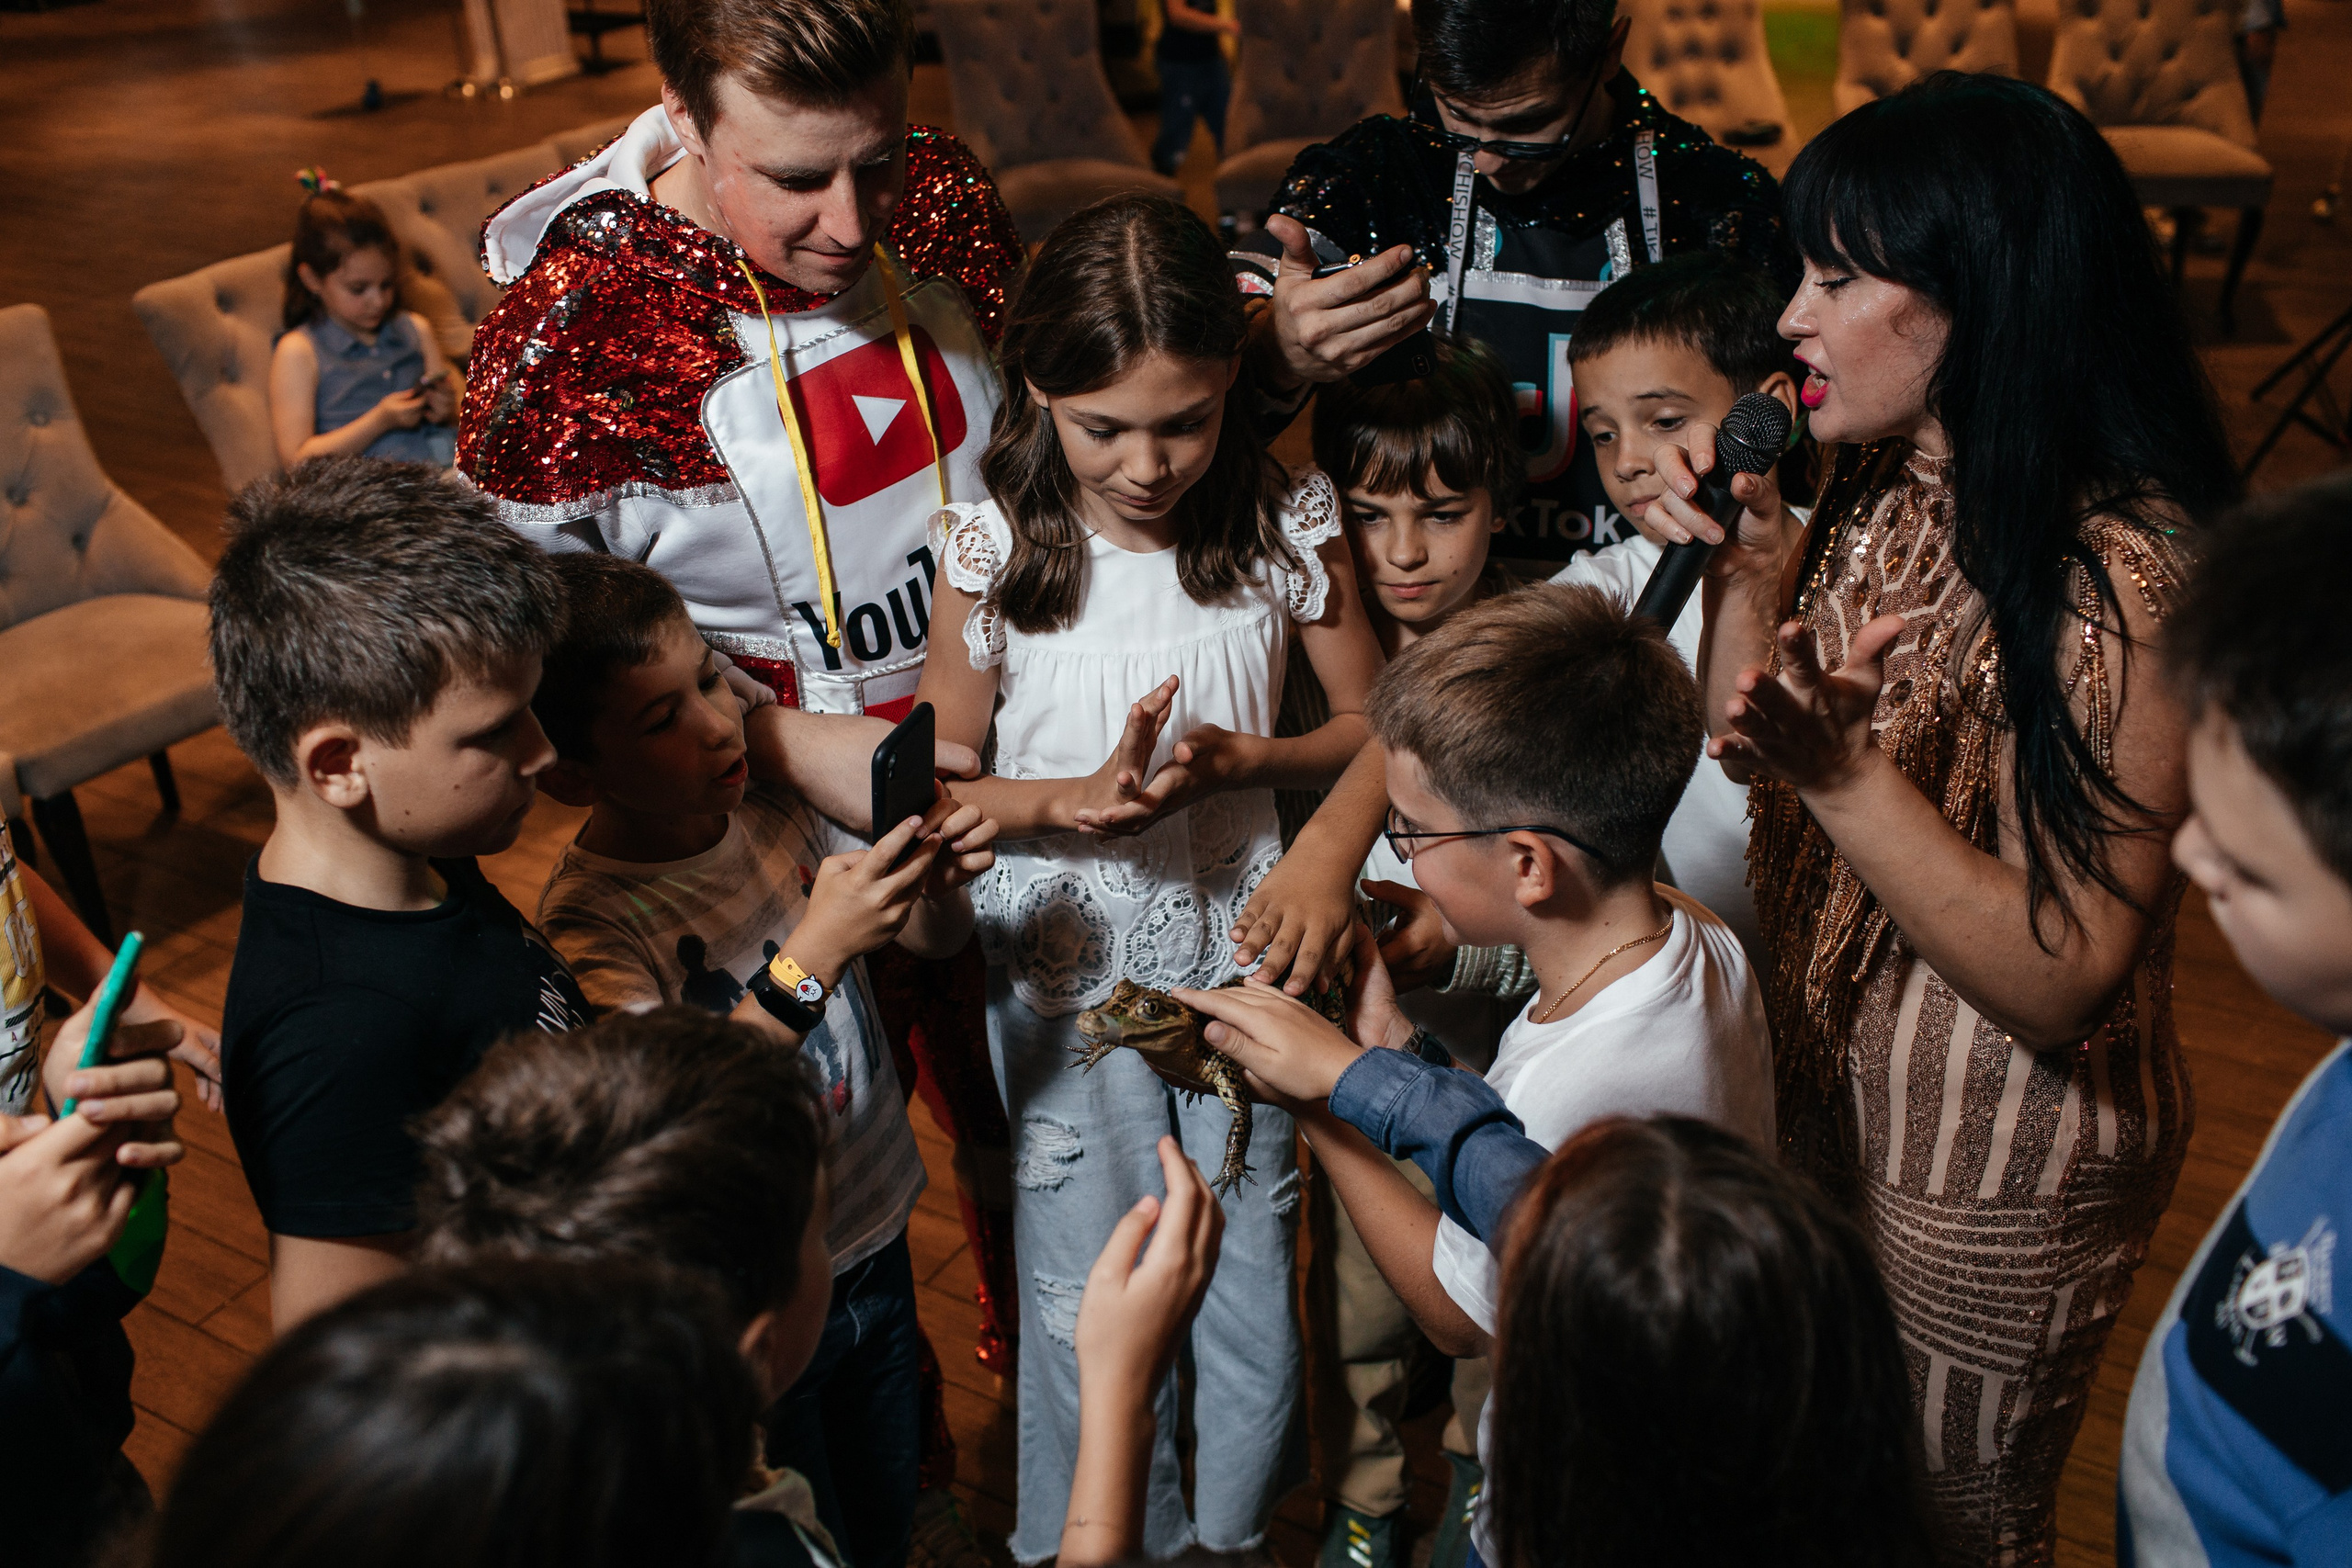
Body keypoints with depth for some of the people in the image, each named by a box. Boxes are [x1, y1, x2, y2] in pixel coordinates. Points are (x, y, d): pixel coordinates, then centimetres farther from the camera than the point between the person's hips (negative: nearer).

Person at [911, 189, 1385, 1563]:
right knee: (1088, 1298, 12)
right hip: (1066, 958, -1)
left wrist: (1233, 760, -19)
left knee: (1252, 1270, 16)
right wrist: (1068, 801, -23)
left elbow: (1371, 724, 0)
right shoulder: (992, 548, -13)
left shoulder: (1286, 522, -9)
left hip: (1240, 942, 1)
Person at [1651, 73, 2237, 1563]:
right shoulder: (1882, 482, -3)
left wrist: (1838, 767, -35)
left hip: (1995, 1157, -7)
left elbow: (2064, 977, -27)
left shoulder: (2119, 572, -27)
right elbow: (1752, 750, 5)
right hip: (1823, 1076, 7)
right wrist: (1748, 567, -9)